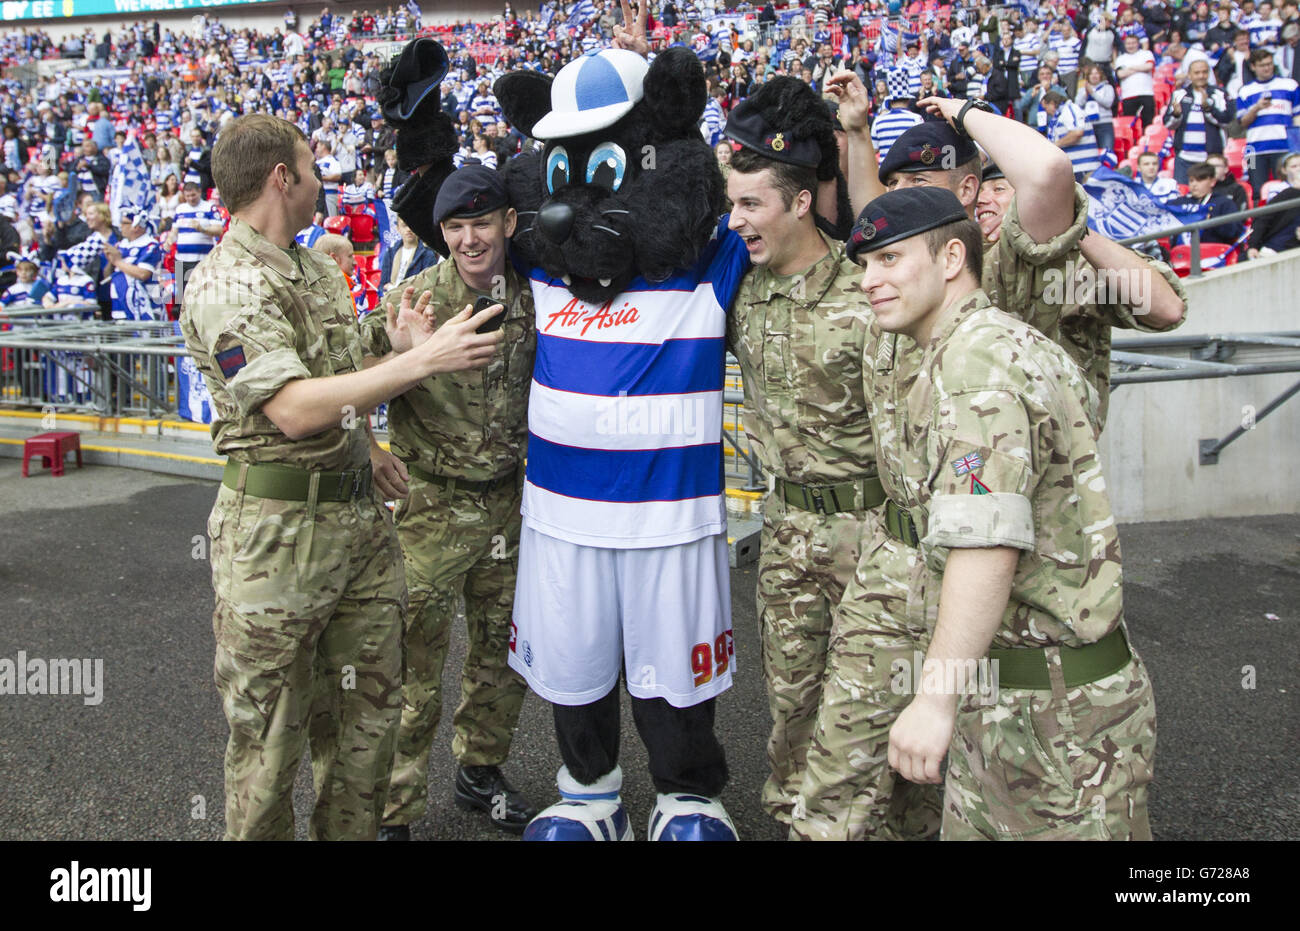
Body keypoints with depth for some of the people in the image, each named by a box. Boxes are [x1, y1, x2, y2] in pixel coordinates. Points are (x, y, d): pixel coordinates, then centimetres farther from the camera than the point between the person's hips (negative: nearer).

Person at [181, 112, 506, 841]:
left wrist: (367, 448, 10)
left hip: (361, 512, 8)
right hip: (281, 527, -8)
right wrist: (421, 359, -25)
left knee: (369, 707, 16)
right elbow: (295, 408, -26)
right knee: (272, 726, 5)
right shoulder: (228, 286, -16)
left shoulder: (320, 269, 14)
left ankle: (353, 829, 32)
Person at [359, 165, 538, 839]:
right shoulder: (415, 297, -12)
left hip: (507, 501, 5)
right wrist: (391, 337, -35)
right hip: (434, 505, -5)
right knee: (413, 669, -1)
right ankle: (393, 813, 14)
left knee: (503, 654, 18)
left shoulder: (529, 298, 2)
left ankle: (479, 771, 39)